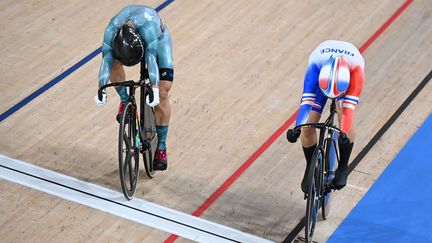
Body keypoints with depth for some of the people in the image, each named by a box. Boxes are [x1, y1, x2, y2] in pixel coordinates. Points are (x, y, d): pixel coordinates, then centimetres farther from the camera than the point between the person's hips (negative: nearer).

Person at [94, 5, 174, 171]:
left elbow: (151, 56, -51)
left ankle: (161, 147, -6)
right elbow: (106, 59, -40)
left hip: (158, 39, -3)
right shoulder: (112, 29, -36)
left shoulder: (148, 25, -45)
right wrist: (102, 90, -50)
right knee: (114, 62, -30)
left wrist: (154, 88, -61)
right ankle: (125, 101, -4)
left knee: (163, 92, -14)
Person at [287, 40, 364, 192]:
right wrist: (297, 128, -61)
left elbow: (350, 105, -47)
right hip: (321, 75, 1)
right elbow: (306, 101, -47)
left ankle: (343, 167, 0)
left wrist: (344, 133, -61)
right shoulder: (316, 65, -42)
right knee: (308, 128, -11)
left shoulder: (355, 68, -44)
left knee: (345, 119, -24)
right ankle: (310, 167, 17)